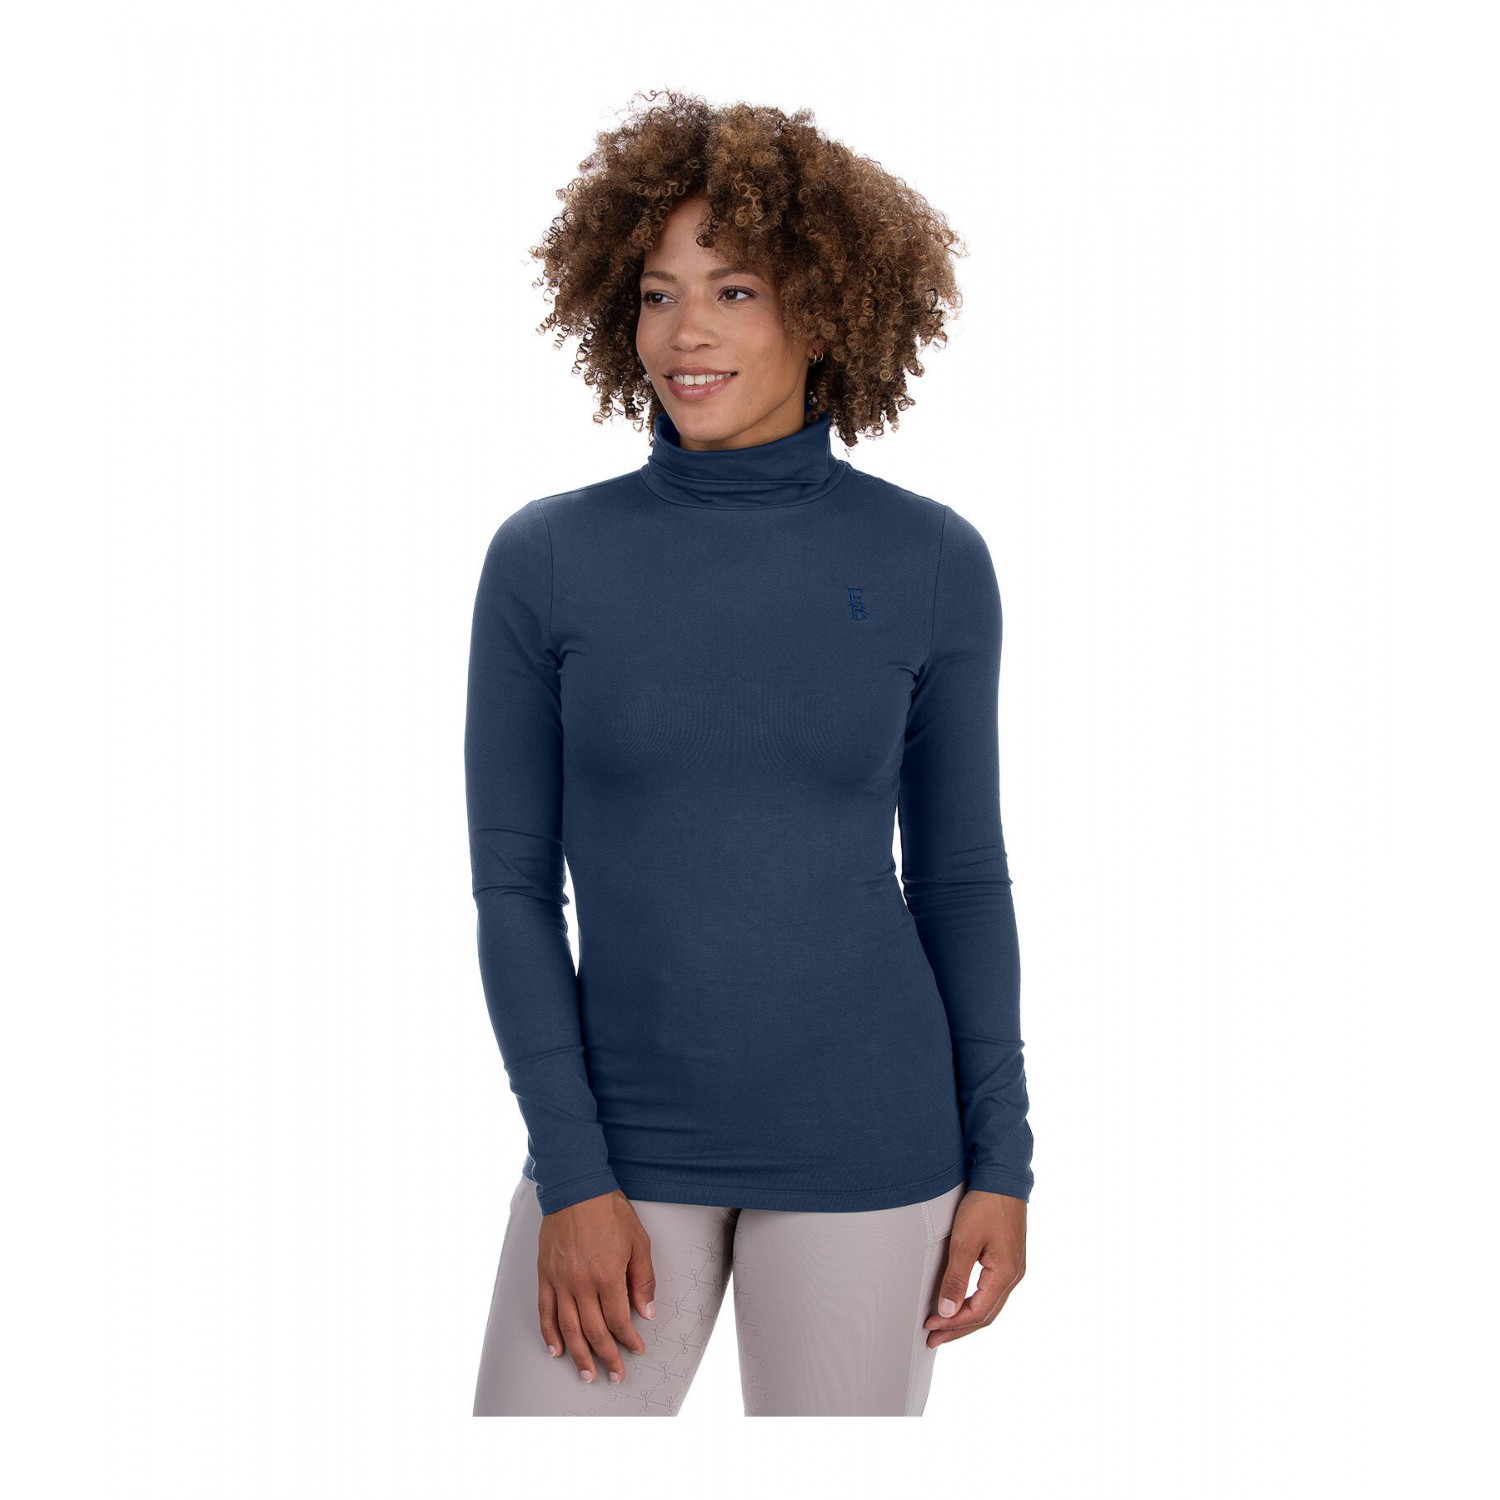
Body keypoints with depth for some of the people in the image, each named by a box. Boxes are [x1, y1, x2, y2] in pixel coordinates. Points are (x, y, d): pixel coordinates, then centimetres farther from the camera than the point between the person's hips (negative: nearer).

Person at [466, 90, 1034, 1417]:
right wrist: (571, 1171, -7)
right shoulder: (546, 560, -2)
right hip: (622, 1142, 0)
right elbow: (512, 882, -1)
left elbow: (961, 874, 5)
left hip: (866, 1154, 0)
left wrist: (1002, 1158, 3)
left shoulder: (931, 563, -2)